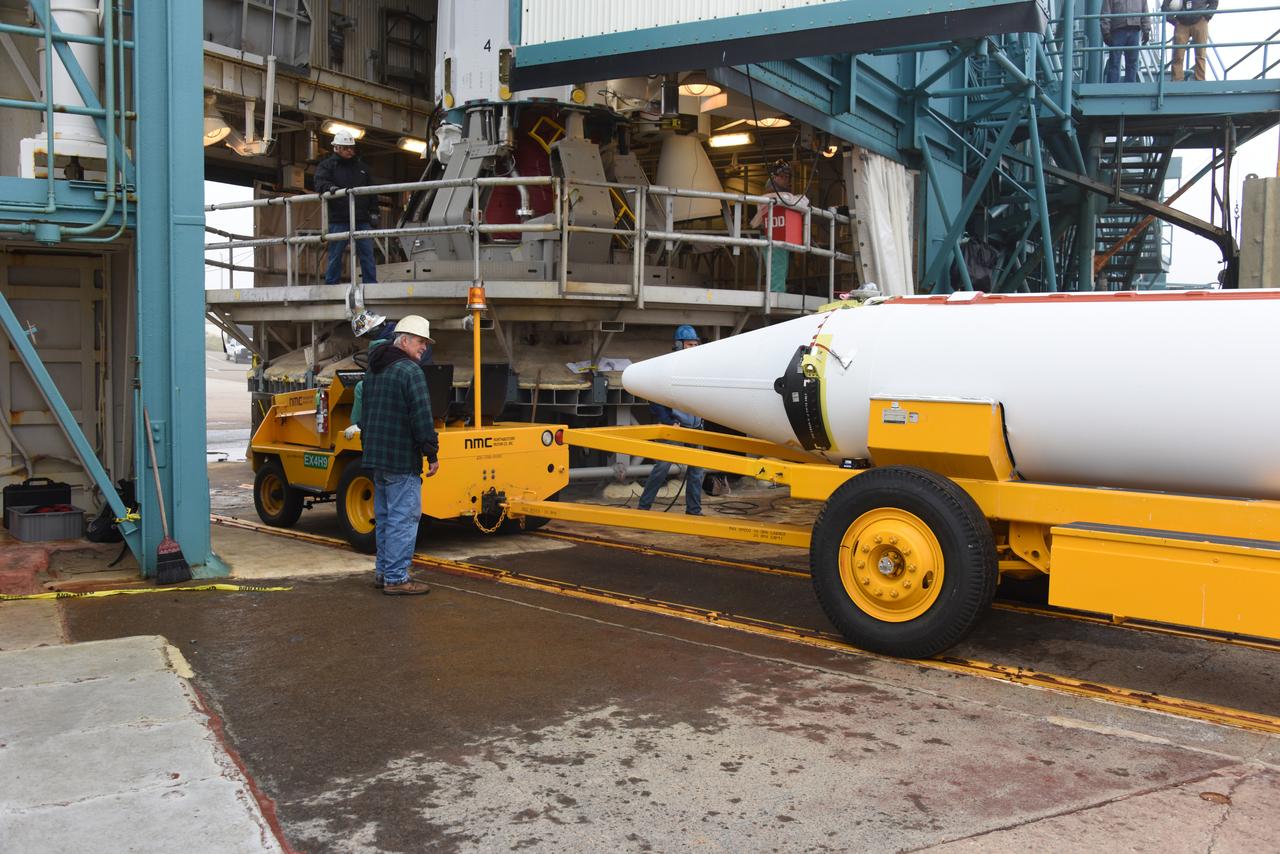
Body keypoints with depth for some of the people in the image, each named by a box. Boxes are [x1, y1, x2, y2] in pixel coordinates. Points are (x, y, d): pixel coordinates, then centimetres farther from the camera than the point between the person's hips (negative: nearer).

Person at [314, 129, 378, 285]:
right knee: (335, 255, 0)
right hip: (338, 219, -3)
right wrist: (332, 188, -32)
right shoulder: (327, 165, 7)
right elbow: (320, 183, -10)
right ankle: (331, 285, 6)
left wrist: (373, 211, 14)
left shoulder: (360, 165, 20)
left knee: (367, 254, -1)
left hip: (362, 219, 4)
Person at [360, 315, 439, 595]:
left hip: (376, 456, 10)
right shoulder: (409, 370, -14)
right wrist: (432, 454, -13)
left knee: (384, 516, 17)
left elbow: (365, 414, 22)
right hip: (402, 459, -10)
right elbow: (422, 417, -18)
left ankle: (382, 571, 25)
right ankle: (396, 579, -4)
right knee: (403, 518, -6)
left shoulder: (374, 370, 16)